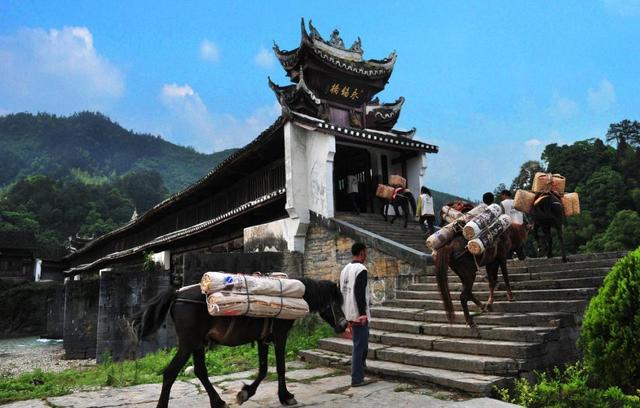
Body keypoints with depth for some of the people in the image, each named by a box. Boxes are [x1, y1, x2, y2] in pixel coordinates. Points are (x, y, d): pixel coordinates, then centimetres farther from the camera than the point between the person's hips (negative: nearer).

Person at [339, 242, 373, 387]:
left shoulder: (345, 269, 12)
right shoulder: (361, 269, -15)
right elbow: (359, 293, -23)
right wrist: (363, 314, -20)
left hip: (349, 313, 9)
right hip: (358, 314, -9)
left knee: (360, 342, 23)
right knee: (360, 345, -2)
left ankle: (360, 365, 29)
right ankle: (357, 379, 3)